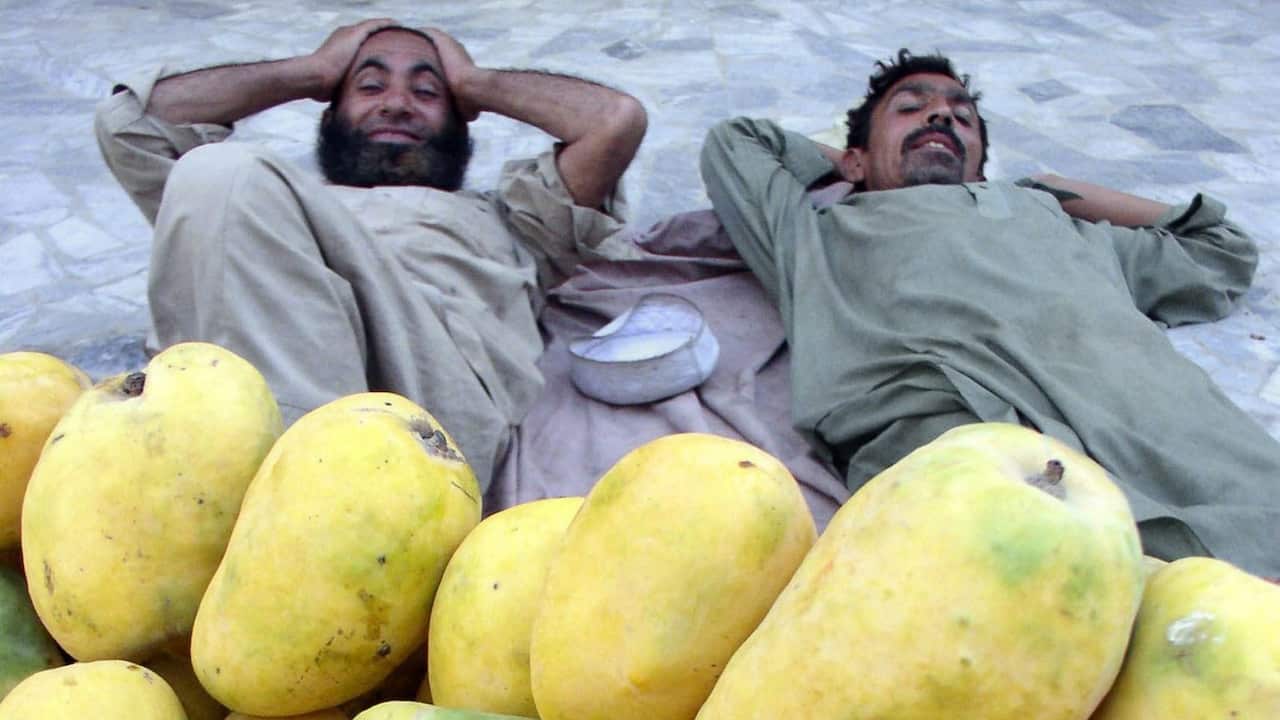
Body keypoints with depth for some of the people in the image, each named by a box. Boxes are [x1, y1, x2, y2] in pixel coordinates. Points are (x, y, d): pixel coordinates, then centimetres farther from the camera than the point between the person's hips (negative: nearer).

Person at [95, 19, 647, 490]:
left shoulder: (501, 220, 36)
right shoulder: (266, 200, 41)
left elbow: (618, 119, 26)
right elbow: (126, 122, 31)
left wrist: (475, 83, 38)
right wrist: (311, 72, 37)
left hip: (436, 397, -1)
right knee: (220, 172, -22)